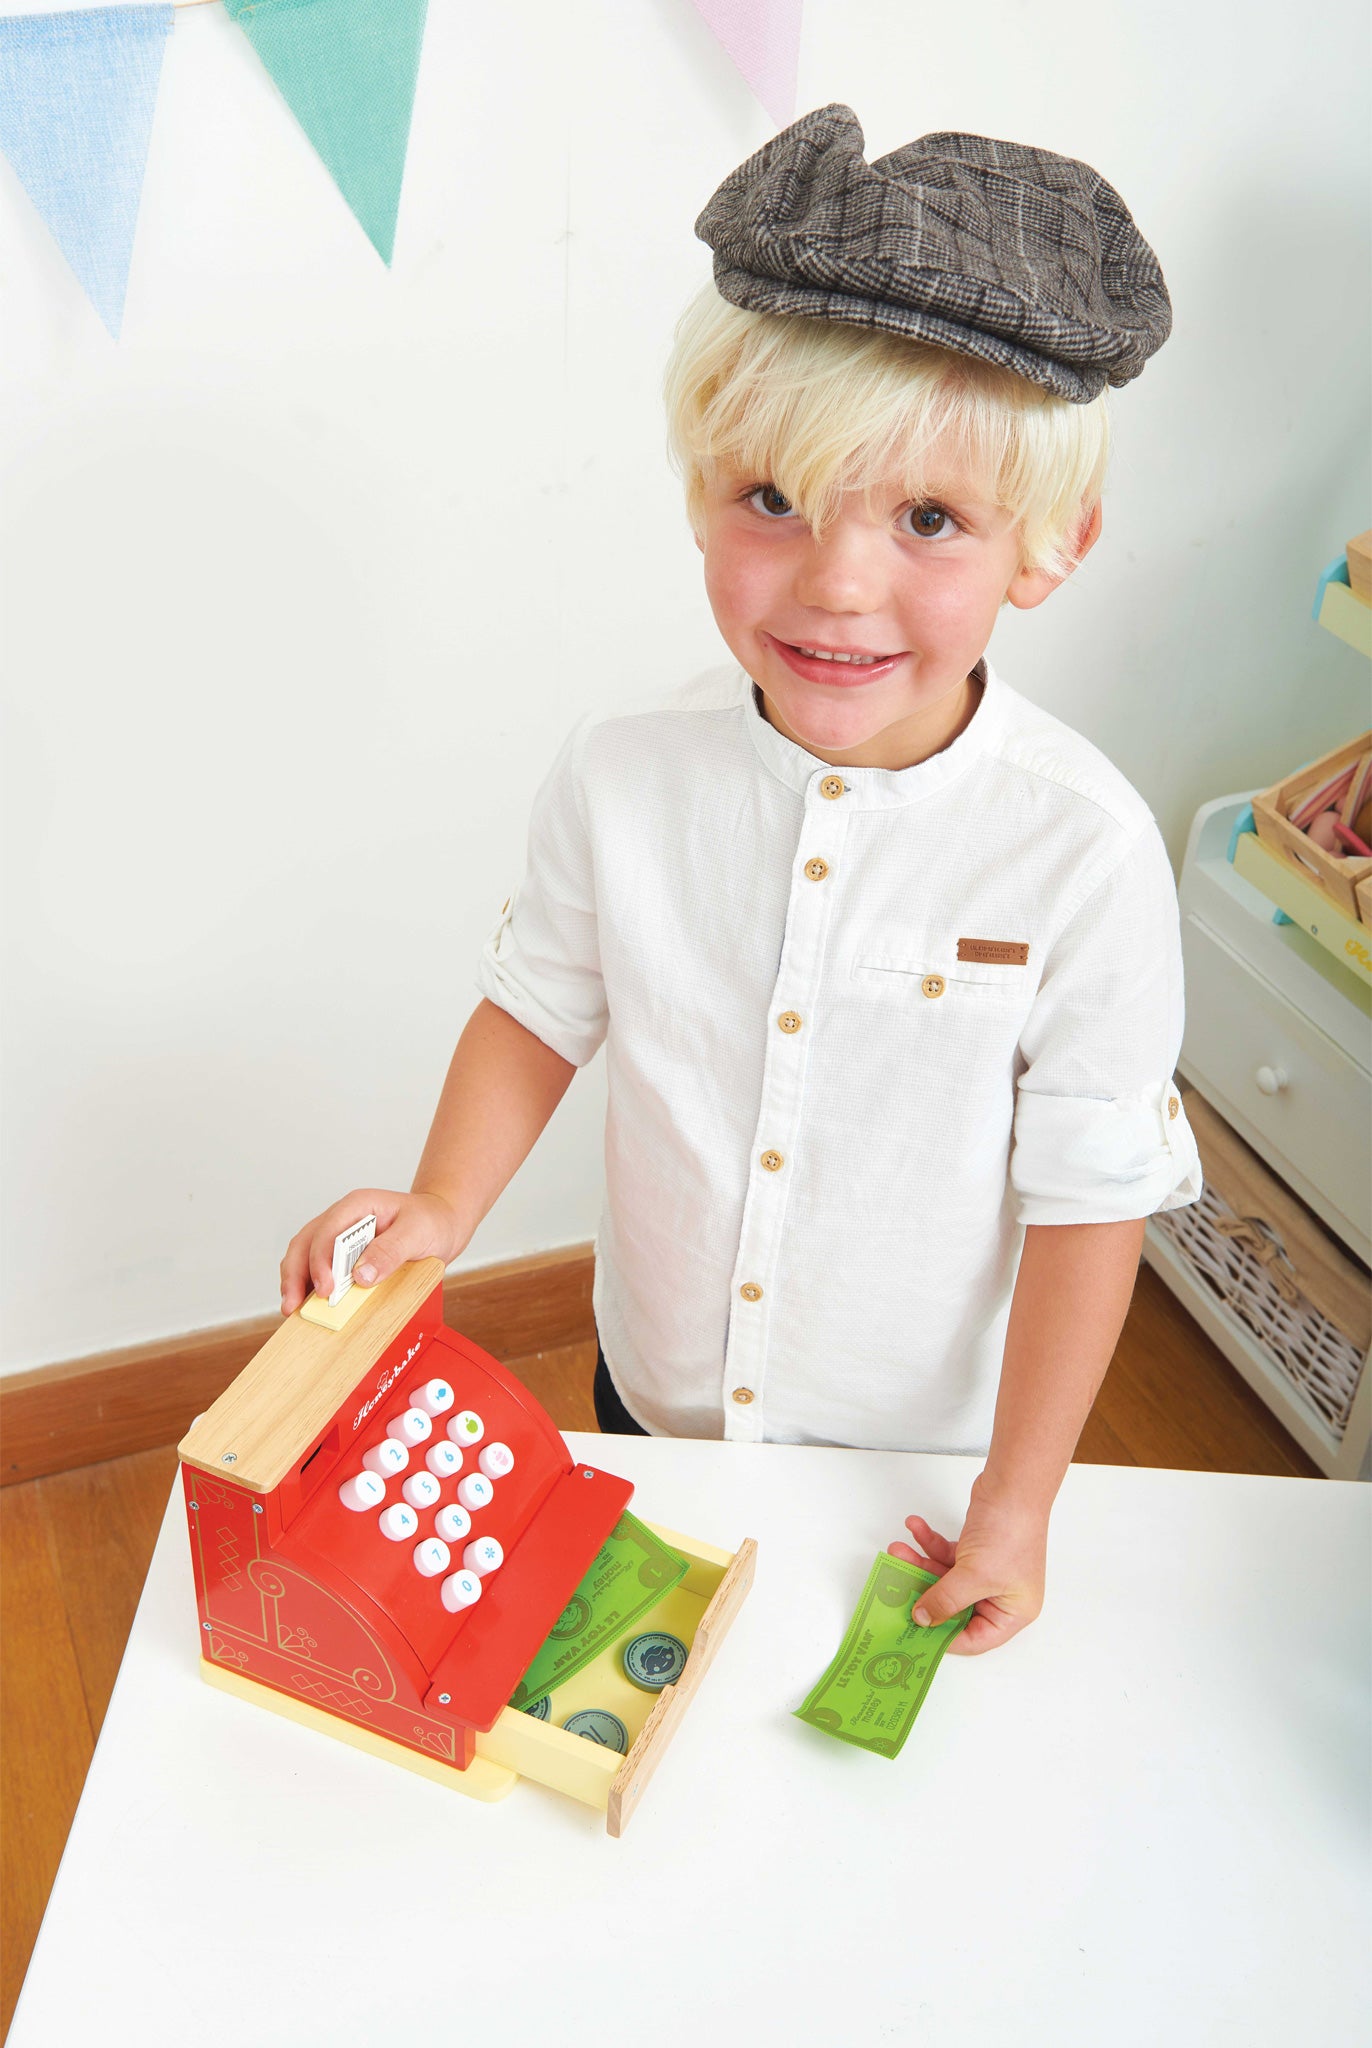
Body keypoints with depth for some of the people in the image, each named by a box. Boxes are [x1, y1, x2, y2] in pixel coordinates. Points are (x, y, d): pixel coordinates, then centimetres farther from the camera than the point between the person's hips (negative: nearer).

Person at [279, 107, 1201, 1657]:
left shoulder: (1083, 857, -27)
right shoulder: (621, 778, -19)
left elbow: (1089, 1197, -17)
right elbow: (540, 1006, -2)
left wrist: (1019, 1500, -11)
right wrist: (443, 1205, -17)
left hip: (924, 1442, -2)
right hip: (655, 1389, 3)